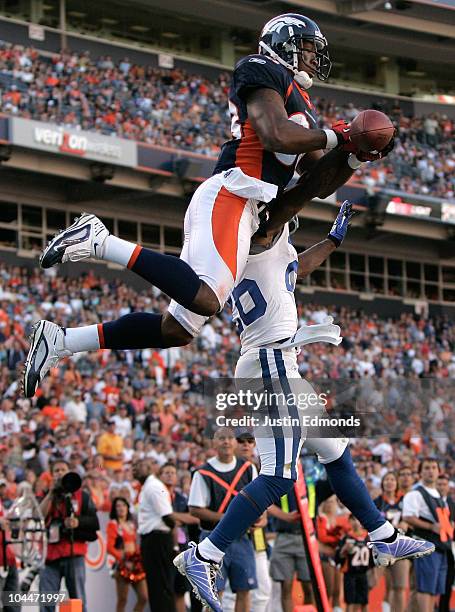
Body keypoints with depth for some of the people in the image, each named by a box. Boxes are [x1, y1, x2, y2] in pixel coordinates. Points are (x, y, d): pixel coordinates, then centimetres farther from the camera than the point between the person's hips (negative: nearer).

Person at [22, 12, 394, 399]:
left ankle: (59, 342, 9)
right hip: (228, 196, -10)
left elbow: (317, 186, 25)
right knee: (205, 300, -32)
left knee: (178, 329, 5)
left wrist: (356, 156, 10)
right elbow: (276, 136, -15)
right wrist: (335, 137, -2)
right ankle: (101, 242, -23)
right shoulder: (264, 73, 2)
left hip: (243, 211, 10)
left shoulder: (300, 105, 28)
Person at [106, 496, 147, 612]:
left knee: (143, 598, 2)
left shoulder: (131, 525, 17)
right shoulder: (113, 525, -1)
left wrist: (141, 557, 2)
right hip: (123, 564, -6)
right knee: (122, 599, -6)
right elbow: (110, 547, -10)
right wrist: (124, 560, -17)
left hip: (136, 563, 6)